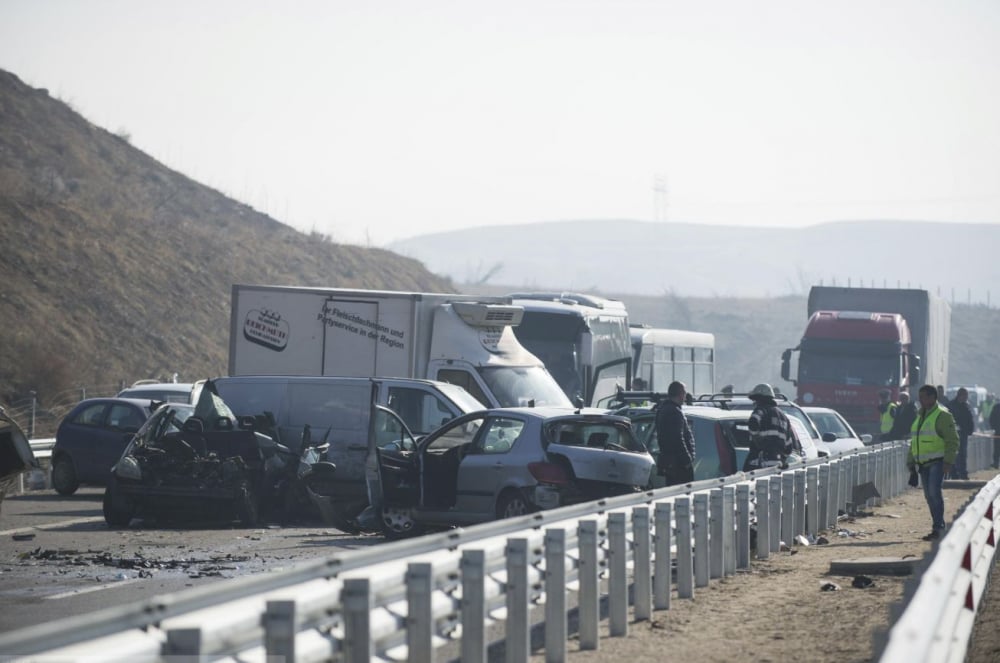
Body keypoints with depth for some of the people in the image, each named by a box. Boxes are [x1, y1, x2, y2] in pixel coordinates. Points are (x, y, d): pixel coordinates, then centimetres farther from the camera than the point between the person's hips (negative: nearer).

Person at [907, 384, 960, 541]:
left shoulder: (942, 416, -7)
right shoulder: (920, 416, 17)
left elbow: (952, 441, -11)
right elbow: (914, 440, 25)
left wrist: (948, 462, -18)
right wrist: (911, 460, 20)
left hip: (938, 462, -8)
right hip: (923, 463, 8)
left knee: (934, 492, -18)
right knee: (929, 495, 7)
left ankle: (937, 528, -17)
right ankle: (939, 526, 16)